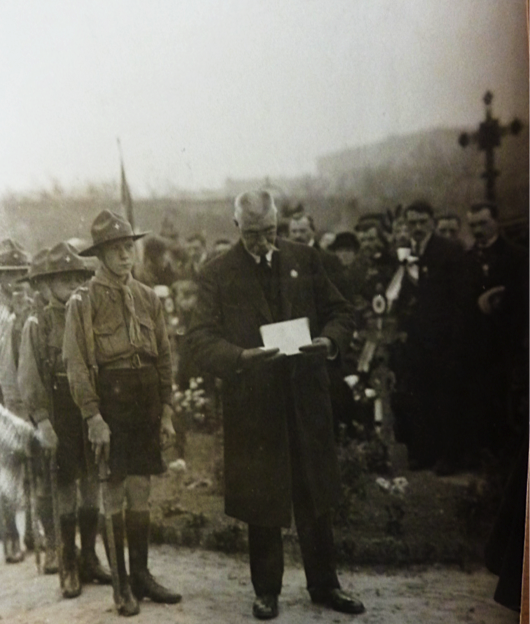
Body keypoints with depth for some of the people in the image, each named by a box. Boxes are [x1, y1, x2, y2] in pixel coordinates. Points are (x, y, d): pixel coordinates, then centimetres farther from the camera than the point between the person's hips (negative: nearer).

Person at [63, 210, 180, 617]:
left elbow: (164, 359, 13)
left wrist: (166, 412, 7)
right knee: (113, 492, 0)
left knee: (141, 491, 11)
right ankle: (120, 584, 10)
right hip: (110, 402, -5)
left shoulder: (149, 298, 11)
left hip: (146, 405, 5)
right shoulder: (84, 301, -5)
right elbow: (76, 364, -10)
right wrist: (93, 417, -17)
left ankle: (141, 575, 22)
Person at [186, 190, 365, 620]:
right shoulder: (218, 274, 0)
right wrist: (241, 356, -24)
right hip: (252, 403, -2)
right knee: (261, 502, 8)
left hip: (307, 396, 2)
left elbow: (340, 312, 10)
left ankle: (324, 585, 27)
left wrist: (330, 341, -12)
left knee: (316, 498, 11)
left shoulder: (305, 260, 7)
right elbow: (201, 338, -6)